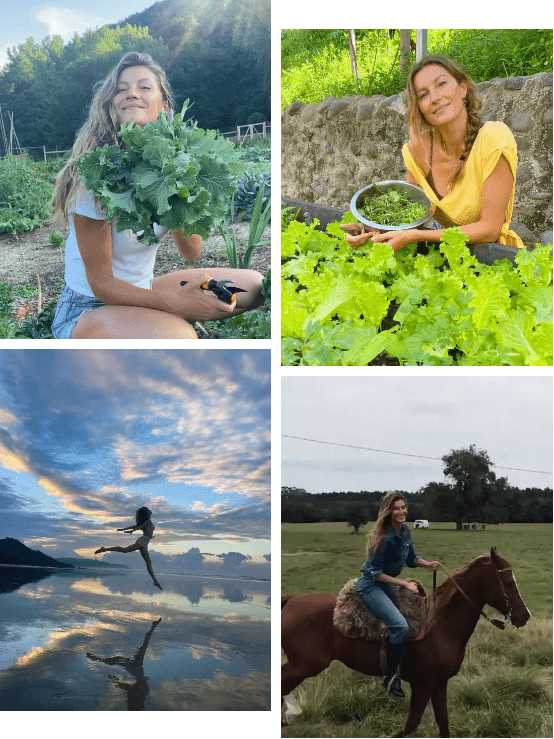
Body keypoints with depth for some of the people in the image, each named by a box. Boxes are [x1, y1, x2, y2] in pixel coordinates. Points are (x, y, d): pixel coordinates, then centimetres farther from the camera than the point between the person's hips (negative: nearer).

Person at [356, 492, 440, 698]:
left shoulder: (405, 531, -2)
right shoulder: (384, 538, -26)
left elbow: (411, 559, 13)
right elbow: (376, 573, -22)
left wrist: (428, 564, -6)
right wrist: (405, 584, -23)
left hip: (389, 584, 9)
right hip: (371, 585, -9)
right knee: (401, 626, -24)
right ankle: (391, 677, -10)